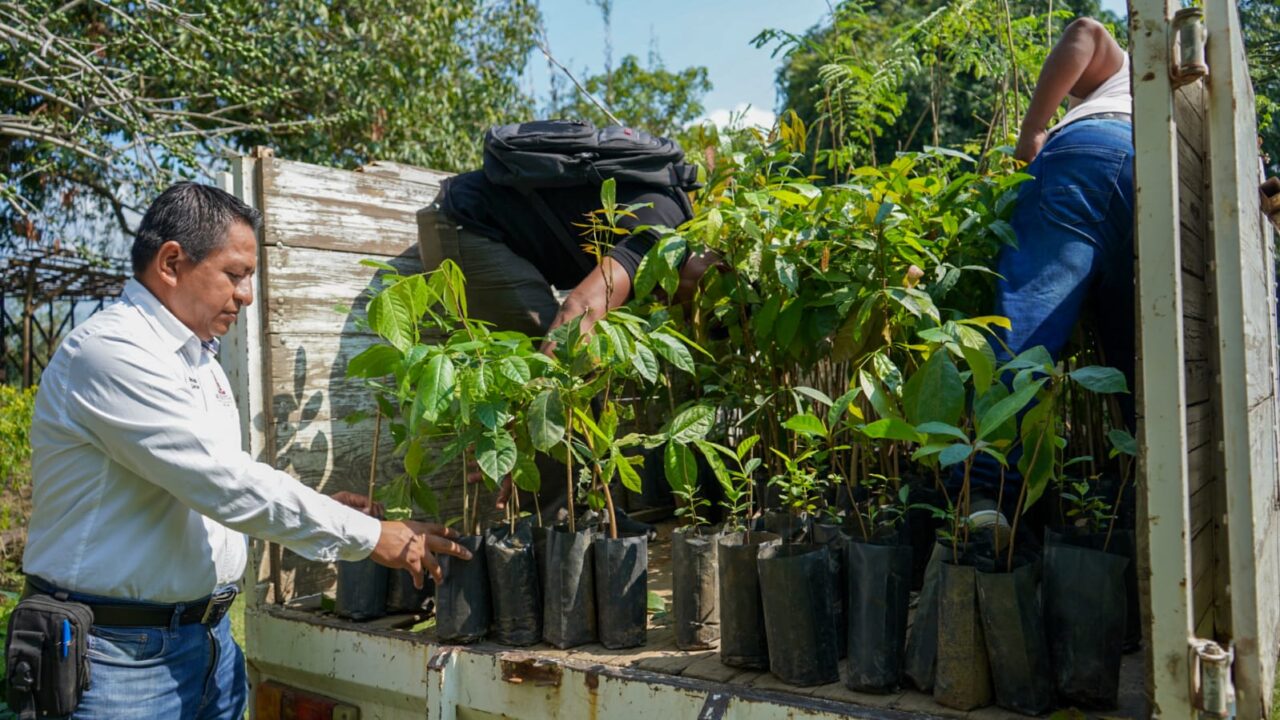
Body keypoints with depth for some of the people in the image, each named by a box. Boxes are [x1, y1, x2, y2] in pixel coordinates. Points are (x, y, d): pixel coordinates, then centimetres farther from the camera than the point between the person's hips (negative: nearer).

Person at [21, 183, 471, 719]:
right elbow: (226, 484, -24)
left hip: (210, 636, 8)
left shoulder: (198, 359, 12)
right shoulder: (109, 352, -18)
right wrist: (369, 536, -18)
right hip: (122, 654, -8)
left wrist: (316, 512, 4)